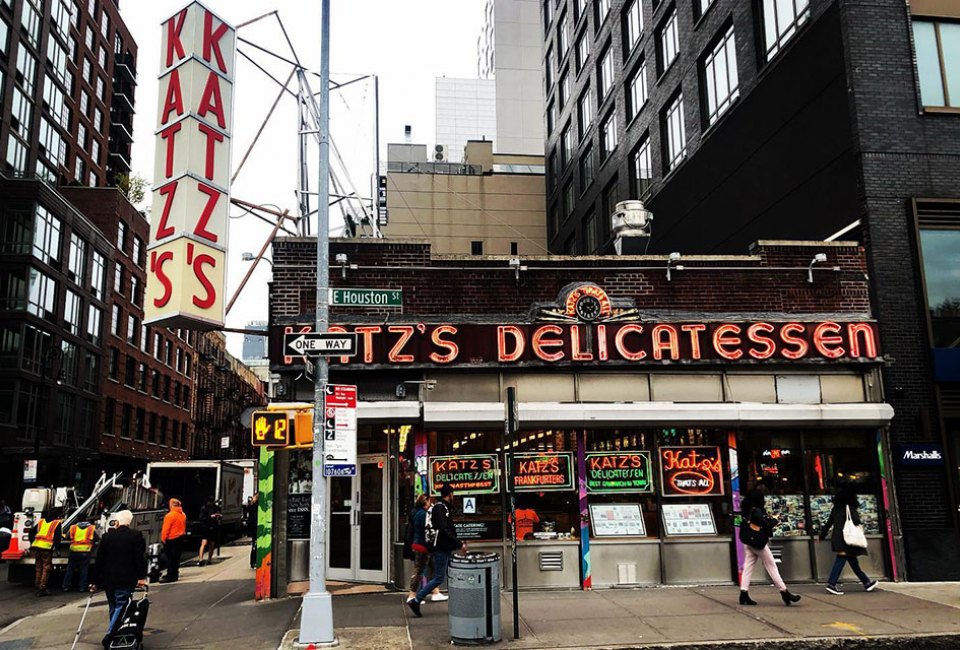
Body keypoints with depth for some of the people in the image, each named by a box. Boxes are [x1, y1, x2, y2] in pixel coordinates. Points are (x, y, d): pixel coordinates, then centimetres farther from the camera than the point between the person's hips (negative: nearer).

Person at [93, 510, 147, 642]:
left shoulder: (107, 537, 6)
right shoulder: (136, 536, -2)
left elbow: (99, 561, 9)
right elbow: (140, 558, -9)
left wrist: (96, 581, 14)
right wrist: (141, 577, -7)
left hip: (108, 580, 3)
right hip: (126, 580, -3)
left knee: (114, 607, 17)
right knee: (121, 606, -4)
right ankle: (110, 634, -19)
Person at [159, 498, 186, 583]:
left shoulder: (170, 515, -17)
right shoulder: (183, 515, 6)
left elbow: (166, 528, -16)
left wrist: (163, 538, -7)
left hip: (171, 539, -8)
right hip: (180, 538, 8)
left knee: (170, 558, -3)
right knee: (176, 557, 15)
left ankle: (171, 576, -4)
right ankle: (174, 575, 22)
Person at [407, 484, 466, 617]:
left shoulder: (444, 507, 16)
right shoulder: (439, 508, -15)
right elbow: (444, 530, -23)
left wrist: (459, 542, 12)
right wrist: (459, 544, -21)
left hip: (446, 549, 10)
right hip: (441, 549, -10)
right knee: (439, 578, -7)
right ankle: (415, 601, -3)